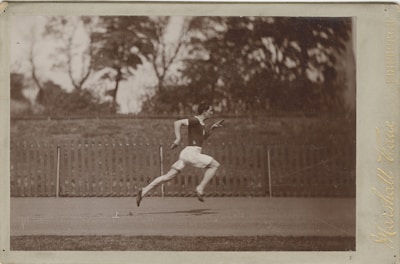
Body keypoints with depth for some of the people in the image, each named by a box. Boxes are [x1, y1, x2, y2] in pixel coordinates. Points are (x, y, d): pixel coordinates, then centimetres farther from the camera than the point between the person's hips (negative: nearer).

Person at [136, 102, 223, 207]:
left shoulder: (201, 123, 19)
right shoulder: (194, 120, -10)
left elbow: (204, 137, 34)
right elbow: (177, 122, -19)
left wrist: (213, 127, 21)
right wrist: (178, 138, -23)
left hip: (186, 154, 9)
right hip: (191, 152, -9)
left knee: (168, 176, 6)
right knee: (215, 165, -3)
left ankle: (144, 191, 4)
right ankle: (200, 188, -4)